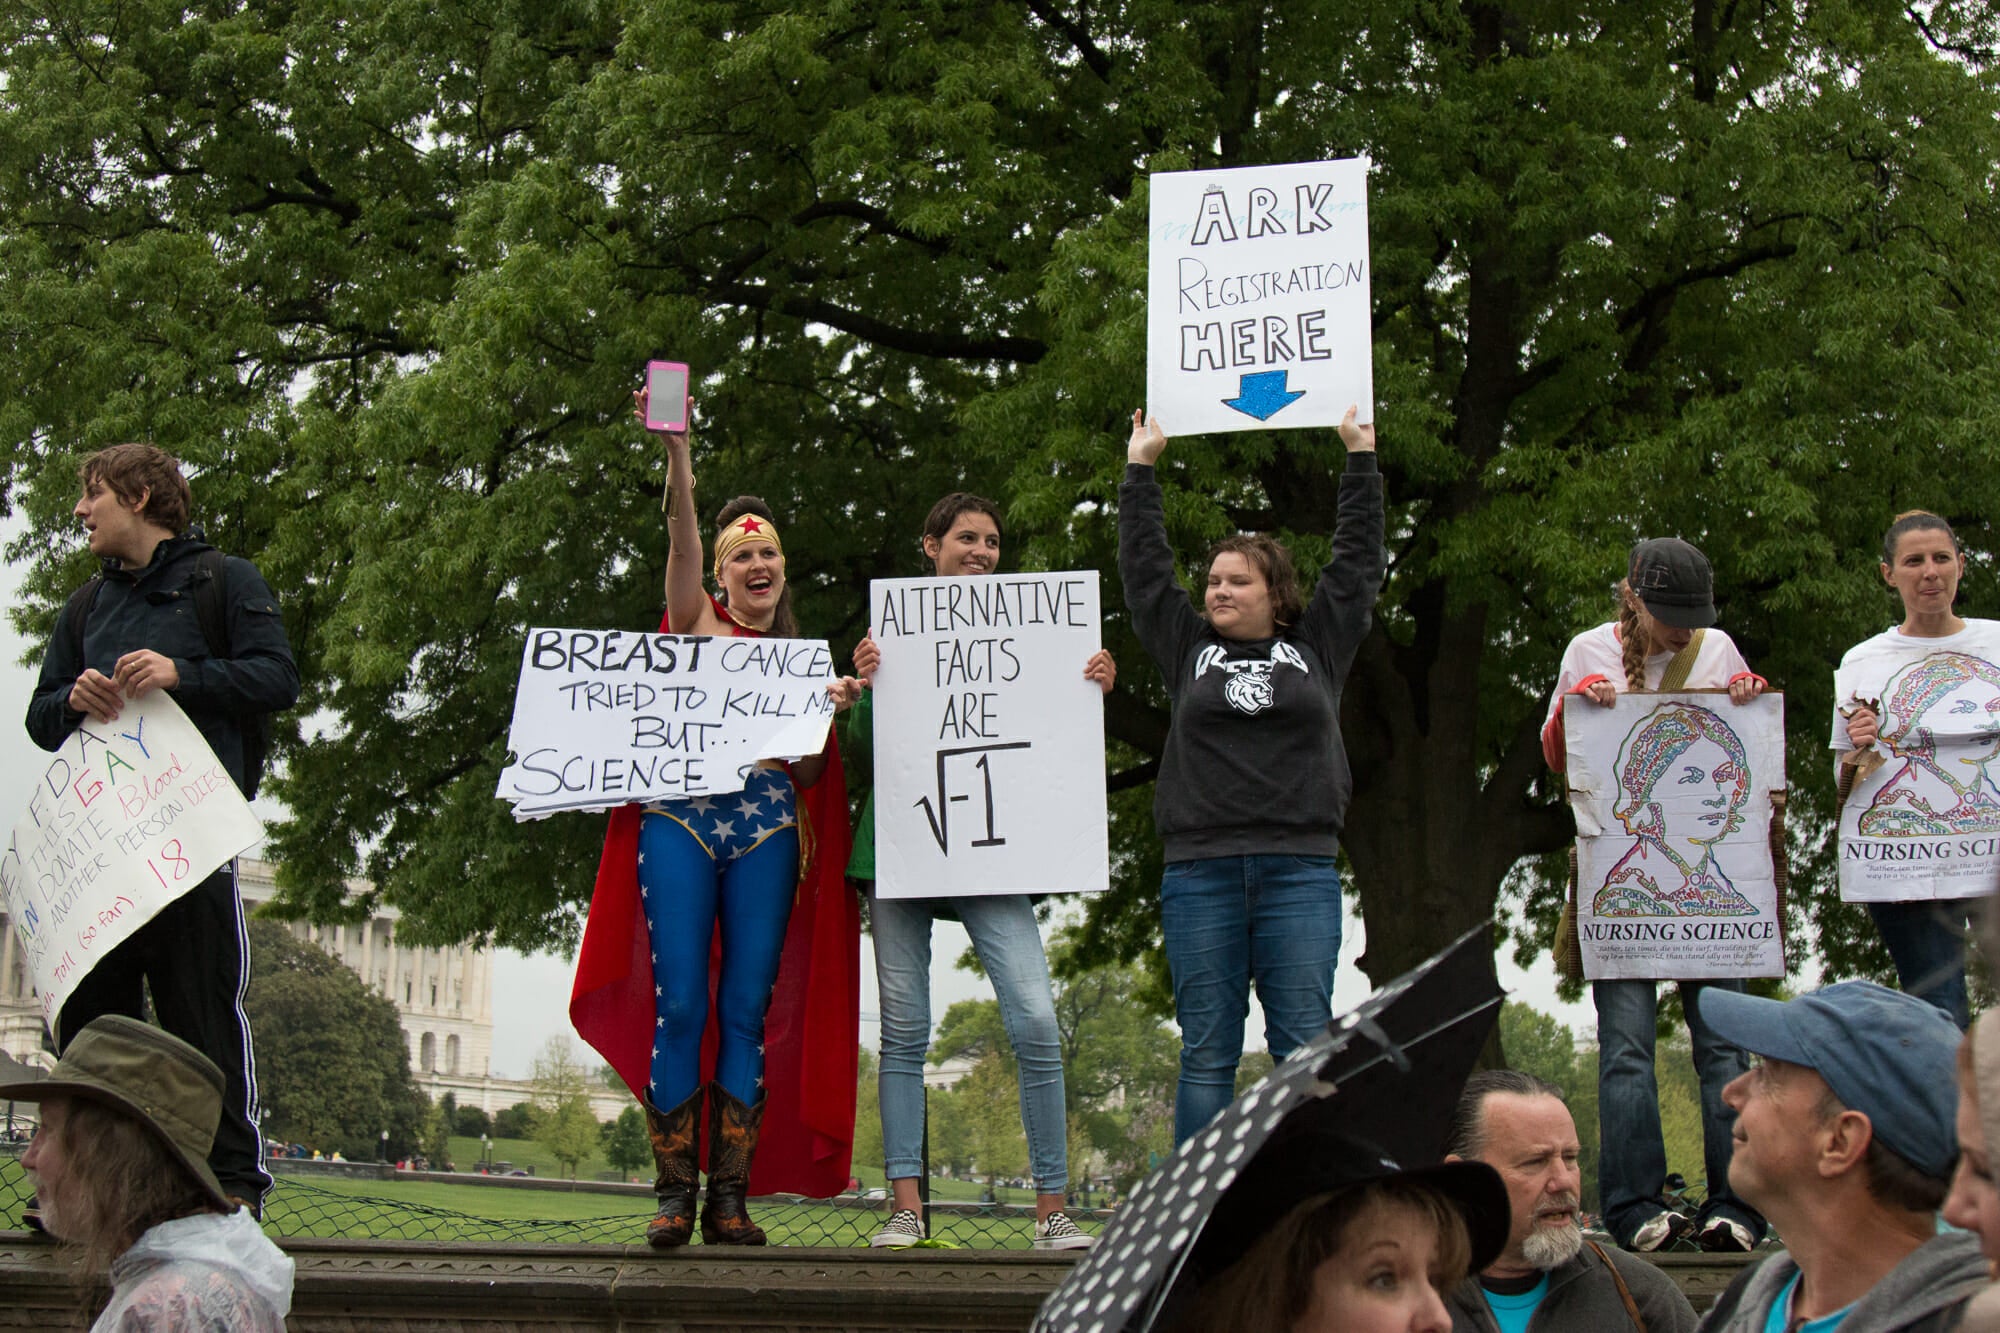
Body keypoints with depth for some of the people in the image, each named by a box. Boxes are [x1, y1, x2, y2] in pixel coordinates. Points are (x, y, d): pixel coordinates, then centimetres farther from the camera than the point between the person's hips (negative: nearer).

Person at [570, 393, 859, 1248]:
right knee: (678, 1007, -9)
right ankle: (674, 1193, -4)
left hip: (766, 831, 2)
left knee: (746, 1011, -2)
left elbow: (811, 774, 15)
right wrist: (675, 450, -19)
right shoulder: (698, 625, 12)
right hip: (680, 822, -2)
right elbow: (682, 539, -5)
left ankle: (731, 1195, 1)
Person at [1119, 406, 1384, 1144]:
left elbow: (1358, 560, 16)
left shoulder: (1316, 647, 12)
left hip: (1301, 872, -1)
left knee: (1305, 1048, -1)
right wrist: (1141, 469, 24)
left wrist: (1361, 459, 20)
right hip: (1200, 873, 1)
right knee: (1206, 1053, 2)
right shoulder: (1189, 648, 13)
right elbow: (1144, 566, 19)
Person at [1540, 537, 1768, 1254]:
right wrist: (1572, 704, -7)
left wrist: (1754, 699, -2)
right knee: (1626, 1041, -8)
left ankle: (1733, 1206, -4)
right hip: (1619, 867, -1)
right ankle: (1636, 1208, -8)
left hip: (1710, 868, 1)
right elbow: (1556, 760, 11)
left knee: (1721, 1038, -5)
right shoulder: (1589, 653, 7)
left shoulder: (1717, 649, 10)